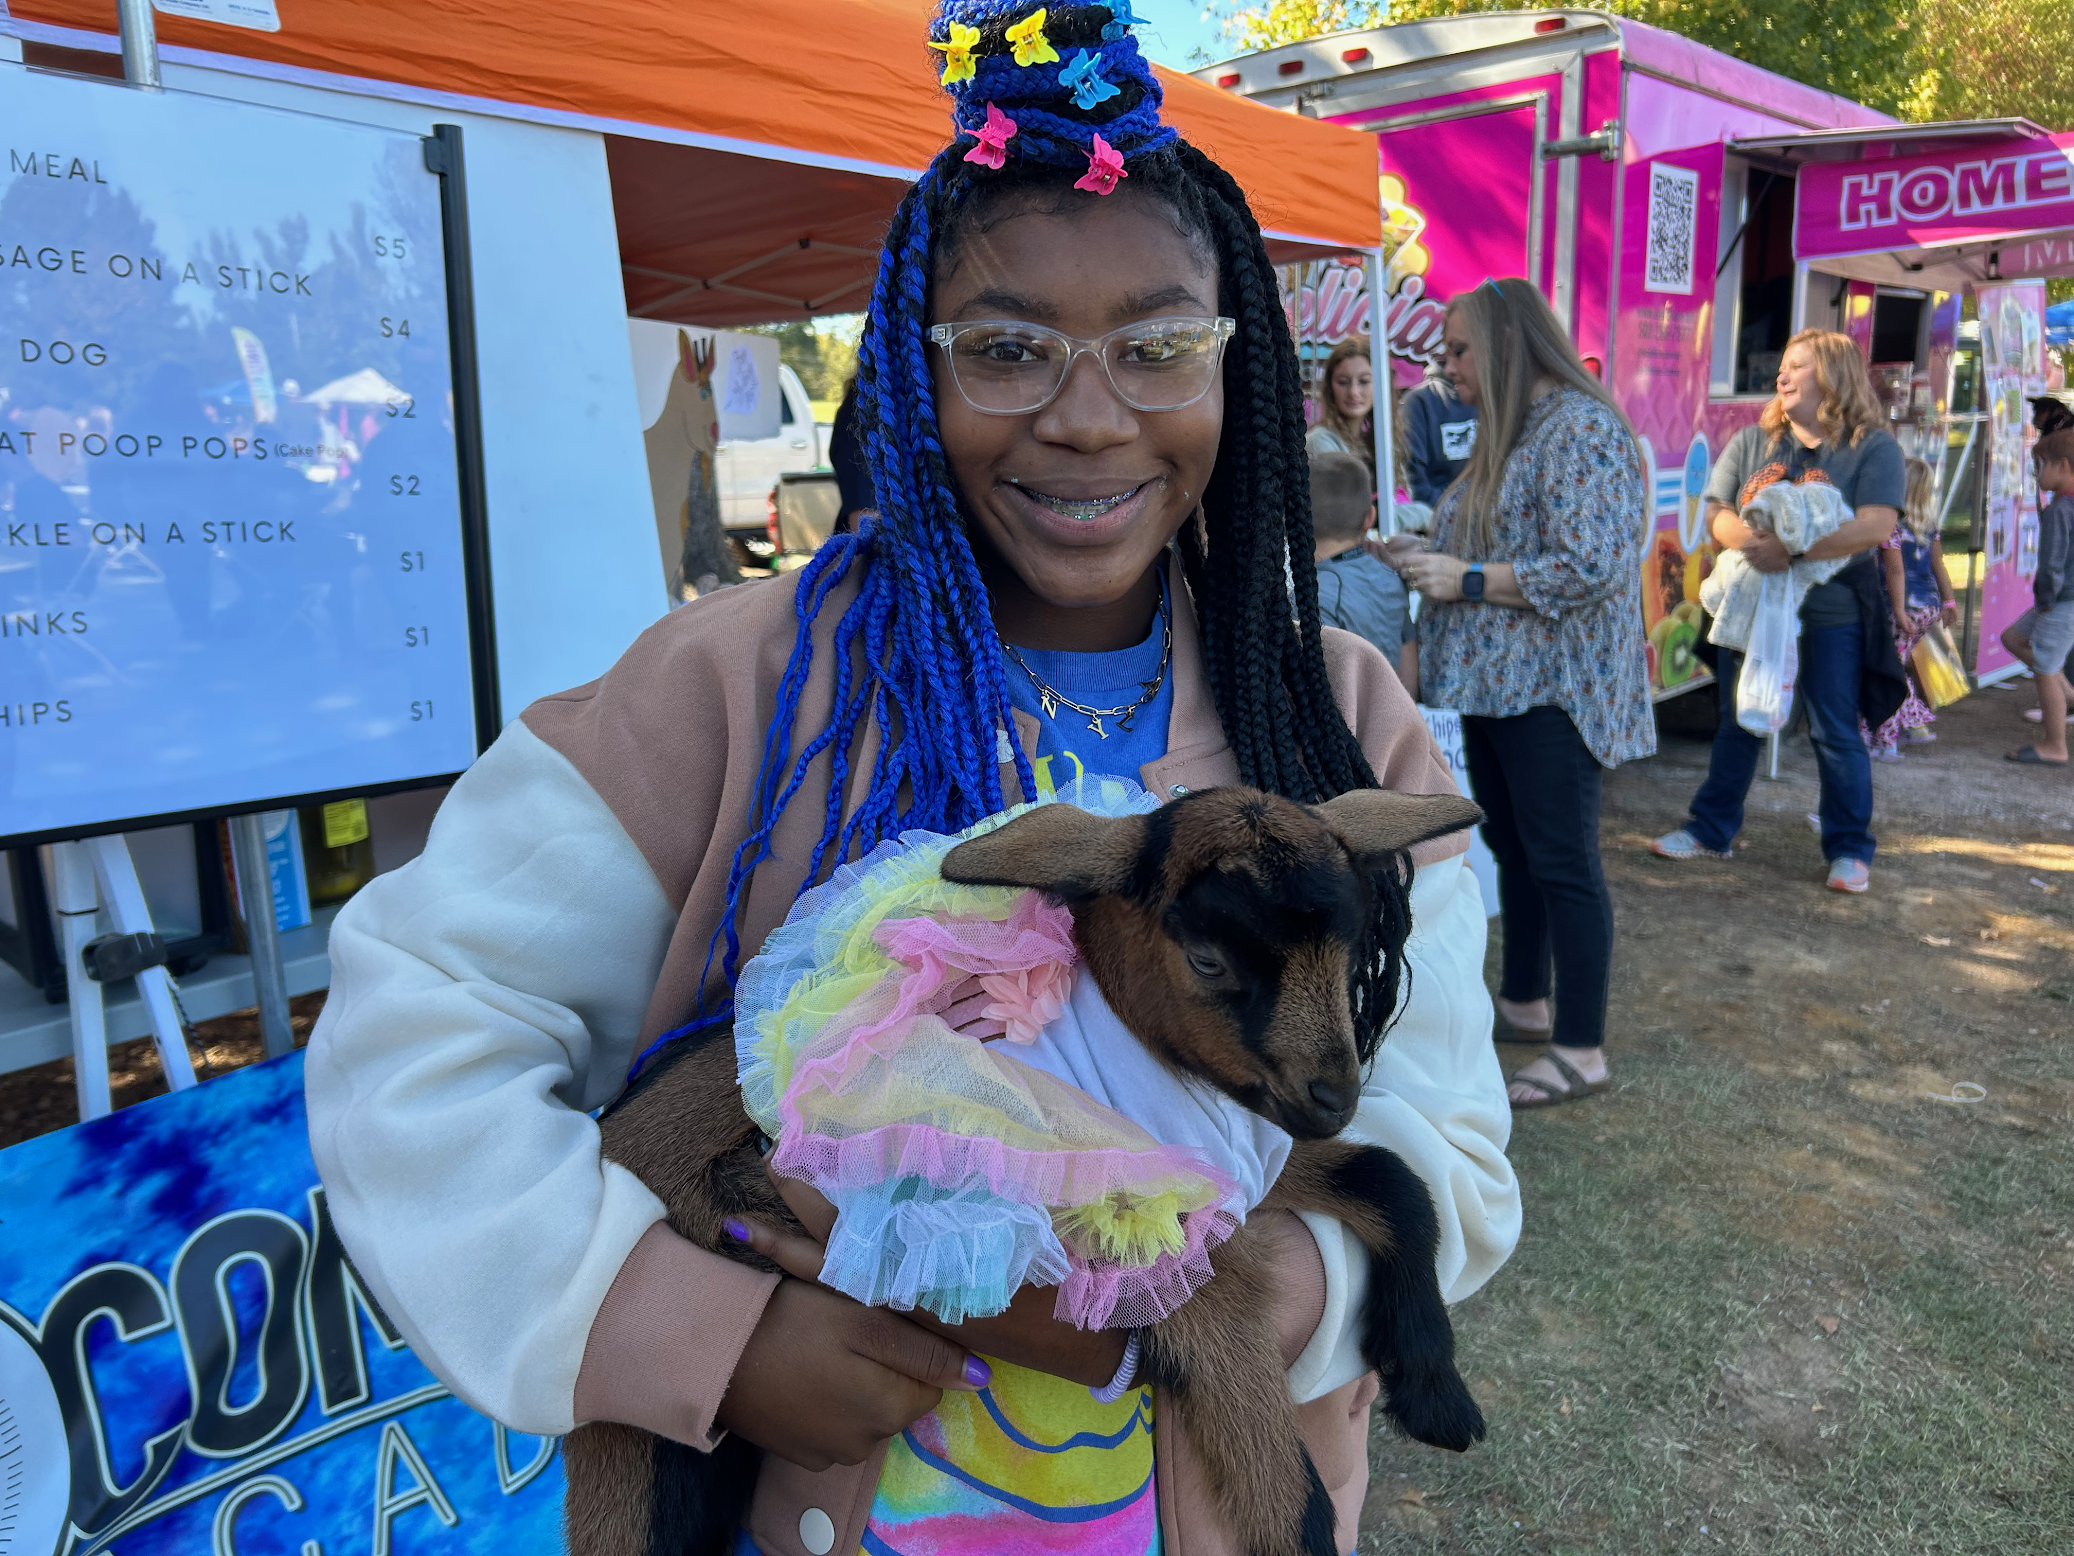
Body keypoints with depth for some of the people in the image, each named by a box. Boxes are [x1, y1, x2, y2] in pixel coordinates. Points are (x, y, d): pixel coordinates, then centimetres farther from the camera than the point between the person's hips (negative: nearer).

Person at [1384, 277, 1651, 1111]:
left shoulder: (1581, 427, -15)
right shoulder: (1505, 432, 16)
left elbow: (1589, 566, -23)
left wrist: (1465, 579, -20)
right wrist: (1427, 556, 6)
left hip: (1551, 690, -9)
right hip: (1494, 681, 10)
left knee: (1561, 862, -3)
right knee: (1513, 849, 17)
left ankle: (1581, 1050, 8)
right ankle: (1524, 1003, 32)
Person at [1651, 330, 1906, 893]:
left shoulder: (1873, 447, -5)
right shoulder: (1752, 441, 7)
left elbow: (1876, 525, -19)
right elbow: (1716, 512, 0)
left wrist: (1792, 548, -29)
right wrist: (1750, 540, -22)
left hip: (1831, 617, -4)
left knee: (1835, 735, 3)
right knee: (1737, 725, 13)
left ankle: (1849, 850, 15)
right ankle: (1711, 830, 24)